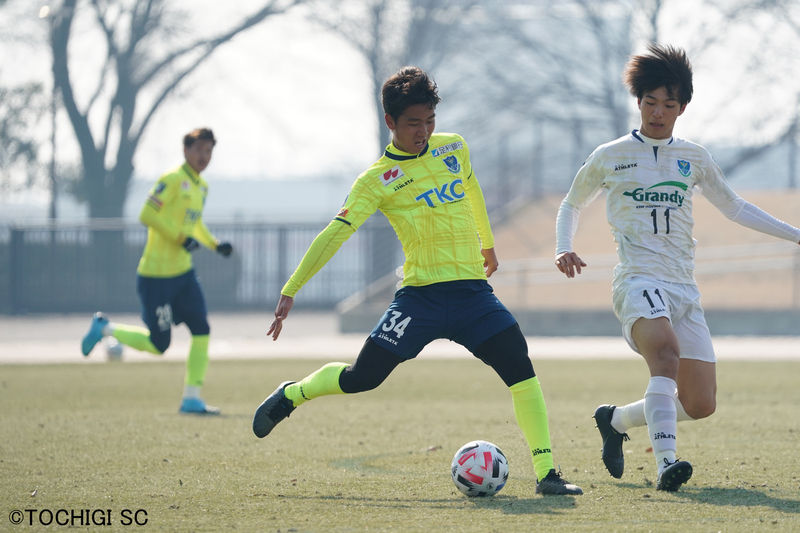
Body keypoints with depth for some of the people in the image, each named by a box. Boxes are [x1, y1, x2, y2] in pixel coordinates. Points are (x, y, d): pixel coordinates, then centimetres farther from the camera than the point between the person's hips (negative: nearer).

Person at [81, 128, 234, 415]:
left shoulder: (201, 186, 13)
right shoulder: (172, 180, -15)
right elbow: (147, 215, -20)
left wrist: (215, 245, 11)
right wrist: (181, 237, -23)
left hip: (183, 272, 8)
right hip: (156, 275, -8)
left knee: (201, 330, -4)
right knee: (158, 344, -3)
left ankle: (191, 398, 2)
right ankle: (104, 328, 20)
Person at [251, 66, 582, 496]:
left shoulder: (454, 148, 10)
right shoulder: (378, 180, -5)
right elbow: (335, 234, -9)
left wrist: (487, 243, 42)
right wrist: (290, 291, -14)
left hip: (472, 291, 3)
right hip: (420, 295, -3)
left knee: (520, 368, -14)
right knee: (362, 377, -6)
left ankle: (546, 472, -13)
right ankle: (291, 395, 24)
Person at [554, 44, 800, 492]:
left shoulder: (693, 158, 15)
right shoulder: (610, 157, 7)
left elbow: (734, 208, 26)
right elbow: (572, 204, 21)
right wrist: (564, 249, 2)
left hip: (684, 286, 5)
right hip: (639, 281, -5)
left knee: (701, 404, -1)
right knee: (666, 352, -36)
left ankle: (616, 420, 24)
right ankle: (667, 463, -45)